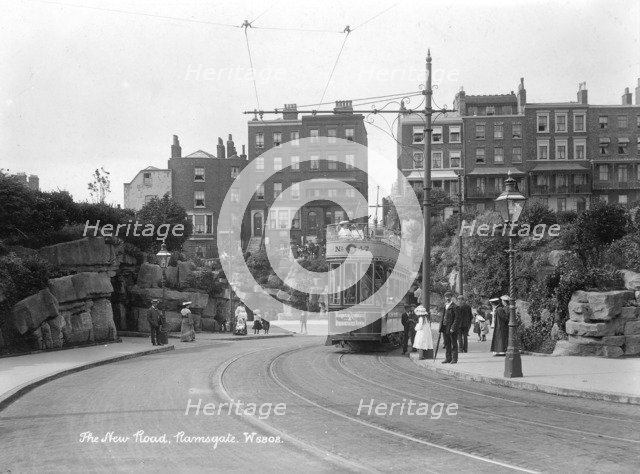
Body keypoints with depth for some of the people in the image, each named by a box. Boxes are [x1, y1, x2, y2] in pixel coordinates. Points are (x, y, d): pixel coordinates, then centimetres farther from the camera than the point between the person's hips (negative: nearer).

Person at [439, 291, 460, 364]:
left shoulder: (454, 307, -10)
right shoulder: (444, 306, 15)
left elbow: (457, 319, -13)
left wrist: (453, 328, -19)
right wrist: (441, 326, 12)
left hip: (452, 328, -7)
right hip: (445, 328, 8)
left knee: (453, 344, 0)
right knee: (447, 344, 11)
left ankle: (454, 359, 4)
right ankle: (448, 358, 17)